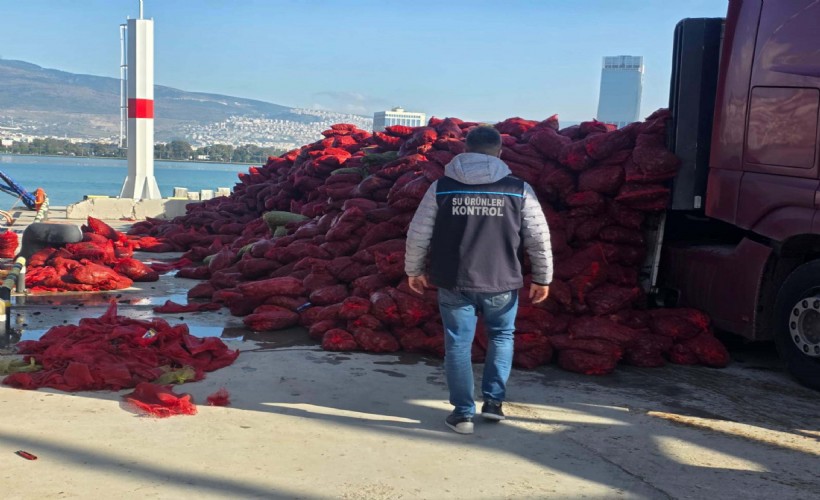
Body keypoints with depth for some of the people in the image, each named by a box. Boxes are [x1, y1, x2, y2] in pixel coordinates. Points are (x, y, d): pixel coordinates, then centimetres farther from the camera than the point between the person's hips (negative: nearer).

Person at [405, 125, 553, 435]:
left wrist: (414, 270, 15)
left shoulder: (442, 187, -1)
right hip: (501, 283, 0)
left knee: (458, 344, 10)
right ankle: (493, 400, 20)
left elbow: (418, 234, 2)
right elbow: (539, 238, 0)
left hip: (453, 282, 0)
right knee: (501, 336, 22)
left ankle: (463, 413, 14)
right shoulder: (519, 190, -3)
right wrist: (542, 278, 11)